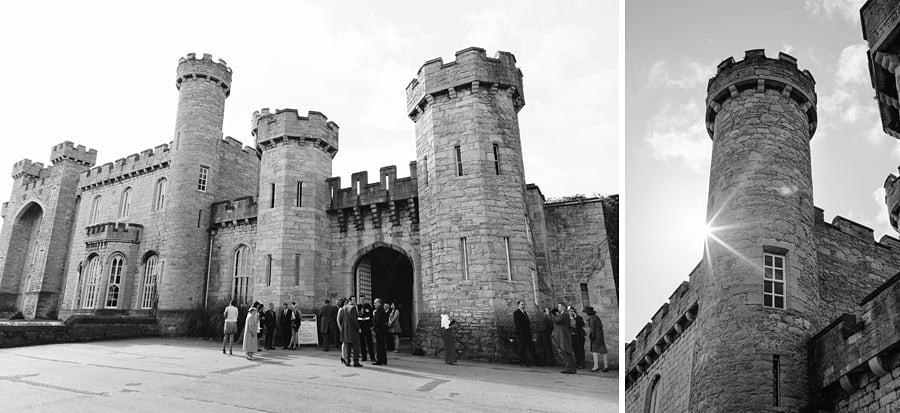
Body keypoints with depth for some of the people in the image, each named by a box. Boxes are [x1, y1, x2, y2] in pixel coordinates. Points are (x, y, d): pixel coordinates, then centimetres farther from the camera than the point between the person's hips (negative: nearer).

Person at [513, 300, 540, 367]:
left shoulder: (525, 313, 21)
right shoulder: (516, 313, -3)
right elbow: (516, 323, -10)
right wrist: (521, 332, -15)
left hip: (527, 333, 7)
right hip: (521, 333, -7)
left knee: (531, 347, 3)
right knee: (522, 348, -3)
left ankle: (536, 361, 2)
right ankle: (523, 363, 1)